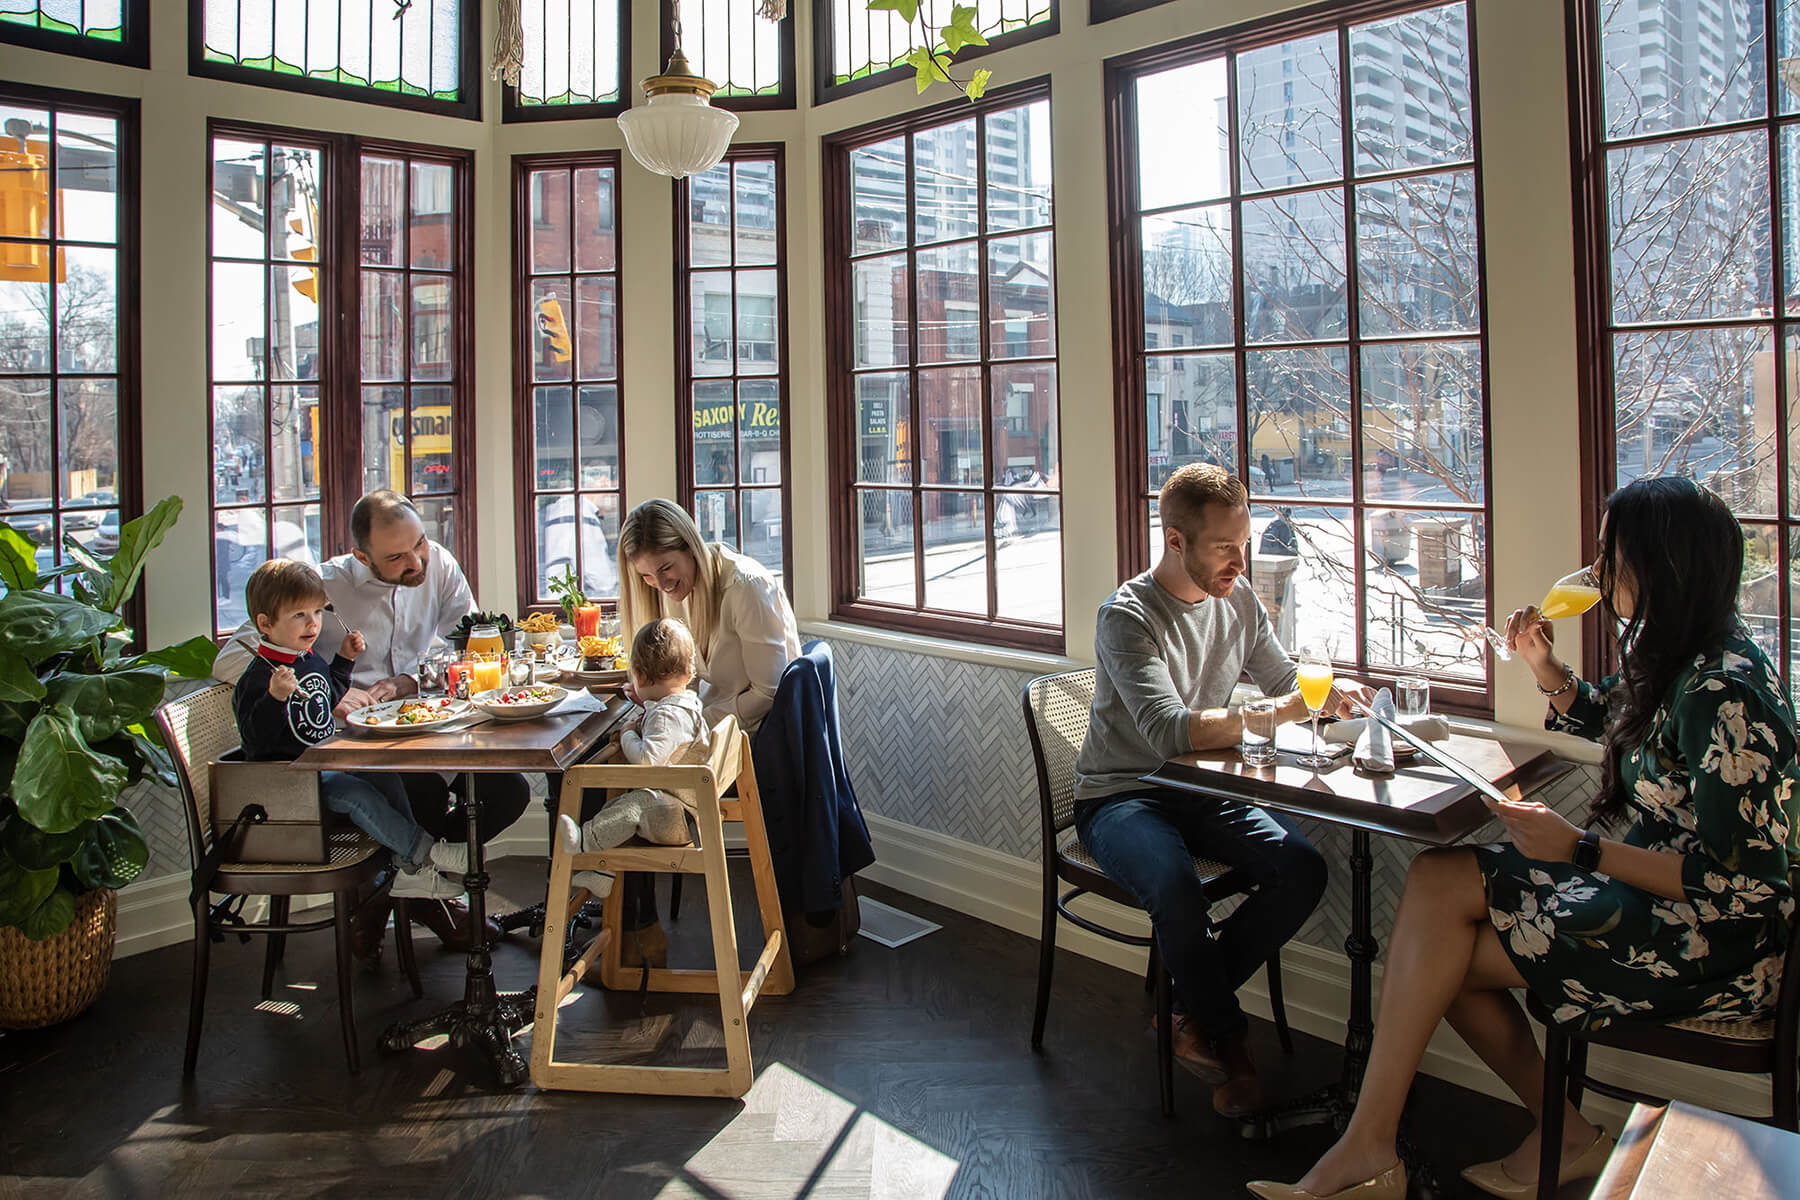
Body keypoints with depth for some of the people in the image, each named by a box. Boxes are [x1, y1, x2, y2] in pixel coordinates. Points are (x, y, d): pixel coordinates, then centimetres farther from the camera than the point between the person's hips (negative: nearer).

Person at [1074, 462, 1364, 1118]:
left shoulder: (1239, 601, 4)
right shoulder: (1127, 616, -18)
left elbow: (1286, 682, 16)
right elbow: (1170, 731, -30)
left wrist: (1331, 692, -8)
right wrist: (1285, 710, -33)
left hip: (1202, 792, 6)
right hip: (1119, 798, -6)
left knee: (1303, 869, -17)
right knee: (1176, 888, -34)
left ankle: (1194, 1004, 0)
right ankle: (1228, 1039, -5)